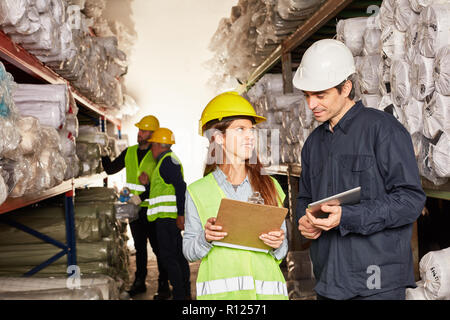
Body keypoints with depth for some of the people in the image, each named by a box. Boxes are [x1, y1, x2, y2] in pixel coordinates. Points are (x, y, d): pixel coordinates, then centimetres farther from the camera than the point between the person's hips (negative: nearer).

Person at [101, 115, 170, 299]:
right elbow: (110, 169, 13)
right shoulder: (129, 152, 9)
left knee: (158, 247, -1)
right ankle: (139, 282, 26)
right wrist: (104, 154, -3)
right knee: (139, 247, 15)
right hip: (134, 208, 6)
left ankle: (164, 285, 7)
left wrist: (143, 196, -20)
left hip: (151, 208, -5)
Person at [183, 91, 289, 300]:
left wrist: (278, 244, -5)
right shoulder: (198, 191, 5)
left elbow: (283, 248, 16)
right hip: (219, 290, -2)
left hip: (266, 290, 2)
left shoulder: (270, 187, 10)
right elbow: (188, 251, 7)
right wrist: (206, 237, -12)